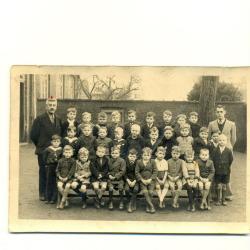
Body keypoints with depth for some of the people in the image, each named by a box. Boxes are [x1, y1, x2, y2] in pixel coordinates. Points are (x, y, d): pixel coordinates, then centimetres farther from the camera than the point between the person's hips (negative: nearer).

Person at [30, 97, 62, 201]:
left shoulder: (58, 120, 11)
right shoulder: (39, 119, -3)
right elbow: (33, 135, -3)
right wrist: (40, 145, 3)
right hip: (43, 151, -4)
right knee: (43, 173, 2)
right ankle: (43, 194, 12)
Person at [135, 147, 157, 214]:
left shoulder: (152, 161, 4)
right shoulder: (139, 162, 5)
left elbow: (155, 172, 2)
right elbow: (137, 172, 1)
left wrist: (150, 179, -9)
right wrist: (142, 180, -8)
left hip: (150, 180, 0)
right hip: (142, 180, 0)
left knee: (151, 192, -16)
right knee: (145, 192, -19)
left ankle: (148, 206, 3)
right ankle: (151, 206, -15)